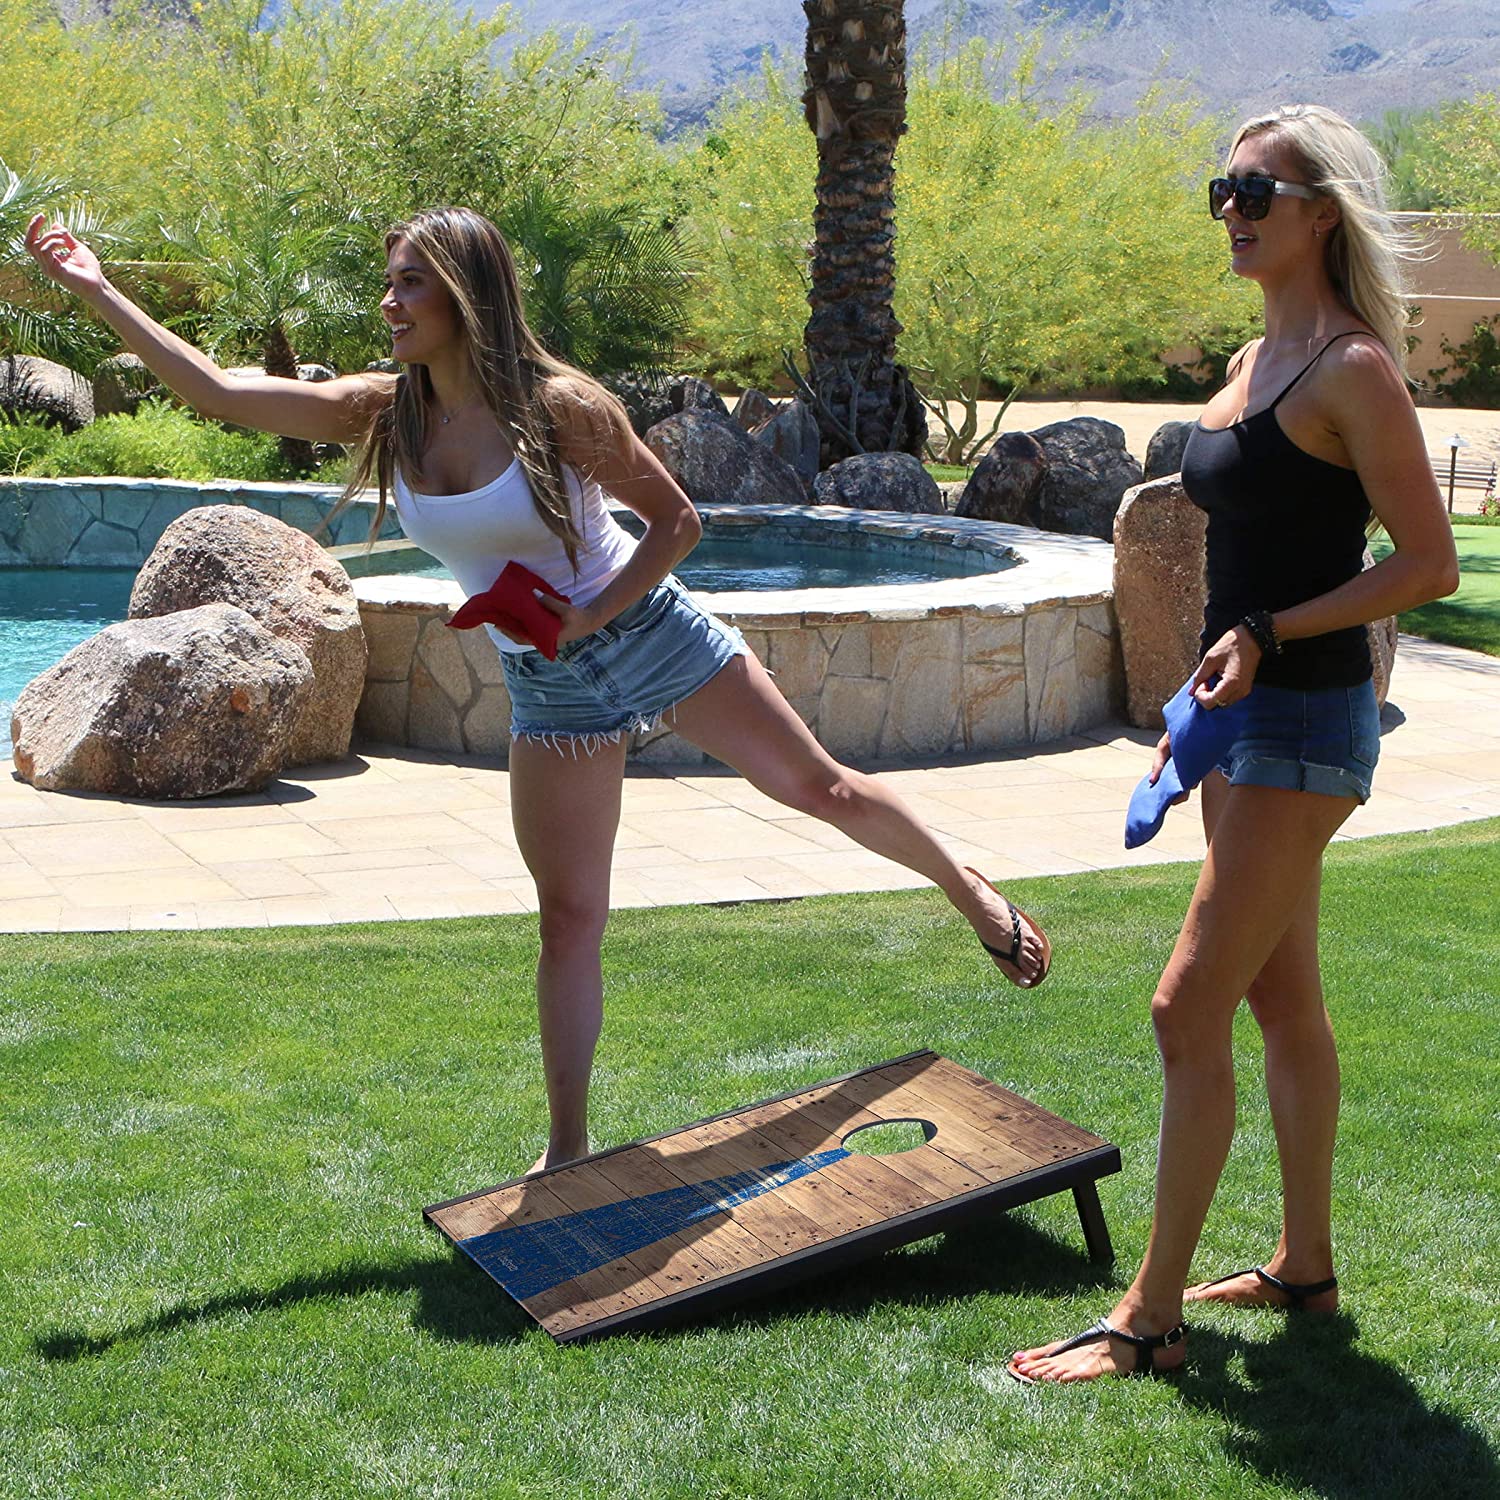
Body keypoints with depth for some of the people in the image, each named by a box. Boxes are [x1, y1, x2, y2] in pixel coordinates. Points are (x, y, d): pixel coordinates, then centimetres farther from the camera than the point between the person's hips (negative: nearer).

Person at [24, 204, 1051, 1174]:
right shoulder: (384, 415, -6)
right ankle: (568, 1152, 16)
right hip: (551, 688, 3)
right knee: (570, 917, 6)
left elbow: (678, 521, -10)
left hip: (649, 632, -3)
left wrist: (590, 616, -21)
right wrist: (96, 289, -7)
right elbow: (215, 392, -4)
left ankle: (968, 889, 32)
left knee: (819, 786, 5)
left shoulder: (561, 408, -19)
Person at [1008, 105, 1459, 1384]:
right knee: (1284, 1001, 16)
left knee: (1189, 1012, -8)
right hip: (1246, 716, 10)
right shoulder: (1256, 362, 12)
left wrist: (1269, 636, -21)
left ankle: (1151, 1316, 2)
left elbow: (1430, 565, -16)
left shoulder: (1352, 370, -14)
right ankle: (1304, 1267, 30)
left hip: (1307, 725, -10)